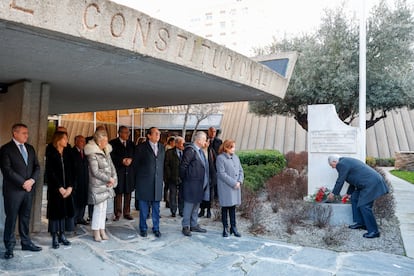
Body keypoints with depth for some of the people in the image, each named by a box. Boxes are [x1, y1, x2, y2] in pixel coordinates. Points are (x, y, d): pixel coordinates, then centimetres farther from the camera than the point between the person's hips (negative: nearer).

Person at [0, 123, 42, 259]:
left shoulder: (30, 148, 12)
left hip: (29, 189, 5)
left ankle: (26, 242, 23)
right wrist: (23, 183, -14)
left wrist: (32, 180, -7)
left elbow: (37, 167, 10)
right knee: (11, 218, 3)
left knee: (25, 217, 13)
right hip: (13, 190, -5)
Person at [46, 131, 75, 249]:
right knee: (55, 211, 1)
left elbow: (71, 172, 5)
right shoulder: (51, 154, -5)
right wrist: (60, 188, -12)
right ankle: (54, 238, 9)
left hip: (67, 189, 4)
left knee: (64, 210, 8)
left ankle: (62, 235, 18)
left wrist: (70, 187, -6)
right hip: (55, 189, -4)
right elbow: (50, 172, -10)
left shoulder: (67, 154, 8)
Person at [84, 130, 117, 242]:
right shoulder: (92, 154, -14)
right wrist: (109, 179, -11)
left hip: (106, 184, 7)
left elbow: (111, 166, 11)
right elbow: (95, 172, -17)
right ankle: (96, 232, 12)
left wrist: (113, 179, -4)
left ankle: (102, 230, 22)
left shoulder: (106, 151, 9)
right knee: (98, 208, -1)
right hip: (97, 185, -7)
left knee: (104, 208, 12)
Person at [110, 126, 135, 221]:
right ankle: (117, 213, 9)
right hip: (118, 172, -3)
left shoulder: (131, 144, 14)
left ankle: (127, 213, 14)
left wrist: (130, 160, -9)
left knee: (128, 193, 6)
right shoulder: (113, 143, 1)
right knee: (118, 193, 0)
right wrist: (122, 160, -16)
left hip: (129, 172, 4)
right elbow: (112, 156, -7)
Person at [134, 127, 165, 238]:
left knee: (156, 207, 9)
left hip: (157, 182, 3)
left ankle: (156, 228, 20)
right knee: (144, 207, 6)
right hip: (144, 183, -3)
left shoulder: (162, 147, 10)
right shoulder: (141, 148, -3)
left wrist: (160, 177, 11)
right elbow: (136, 164, 2)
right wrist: (140, 177, 4)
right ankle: (143, 228, 20)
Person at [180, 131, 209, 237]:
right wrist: (184, 179, -7)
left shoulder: (200, 151, 13)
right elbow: (183, 166, -16)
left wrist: (204, 182, 13)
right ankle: (186, 226, 12)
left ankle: (194, 225, 27)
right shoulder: (190, 150, -15)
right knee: (189, 205, 1)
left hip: (199, 184, 9)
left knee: (196, 205, 16)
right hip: (191, 183, -9)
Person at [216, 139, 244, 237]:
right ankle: (225, 228, 15)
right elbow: (222, 173, -15)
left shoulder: (236, 157, 10)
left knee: (233, 207, 12)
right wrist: (233, 183, -16)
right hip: (225, 187, -5)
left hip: (236, 186, 6)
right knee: (225, 207, 4)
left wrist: (239, 181, -5)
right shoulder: (220, 158, -9)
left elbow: (240, 170, 12)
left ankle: (233, 227, 20)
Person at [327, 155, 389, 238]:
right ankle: (360, 223, 21)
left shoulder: (342, 164, -10)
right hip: (369, 182, 11)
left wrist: (333, 194, 7)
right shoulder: (347, 161, 21)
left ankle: (374, 231, -2)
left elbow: (340, 181, -6)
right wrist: (348, 193, 34)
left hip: (371, 183, -11)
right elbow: (353, 180, 28)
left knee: (364, 206, -9)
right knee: (354, 198, 16)